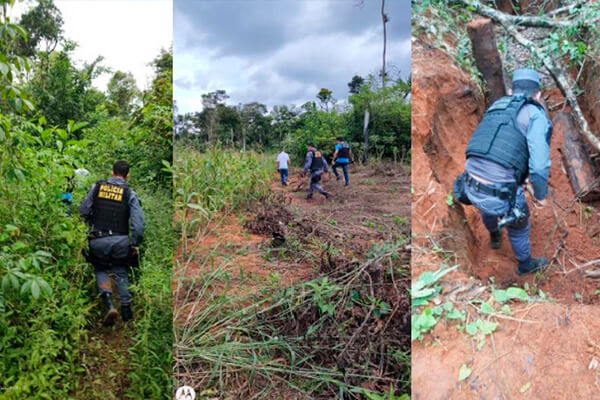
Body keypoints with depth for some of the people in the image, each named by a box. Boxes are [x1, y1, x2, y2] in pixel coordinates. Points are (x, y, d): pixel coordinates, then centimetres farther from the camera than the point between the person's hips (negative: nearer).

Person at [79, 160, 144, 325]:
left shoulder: (97, 186, 3)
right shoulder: (130, 193, -2)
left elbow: (83, 210, 4)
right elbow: (138, 221, -9)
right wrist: (135, 244, 0)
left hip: (97, 240, 1)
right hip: (120, 240, -1)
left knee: (100, 270, 21)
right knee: (120, 273, 18)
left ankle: (108, 304, 1)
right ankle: (126, 311, 20)